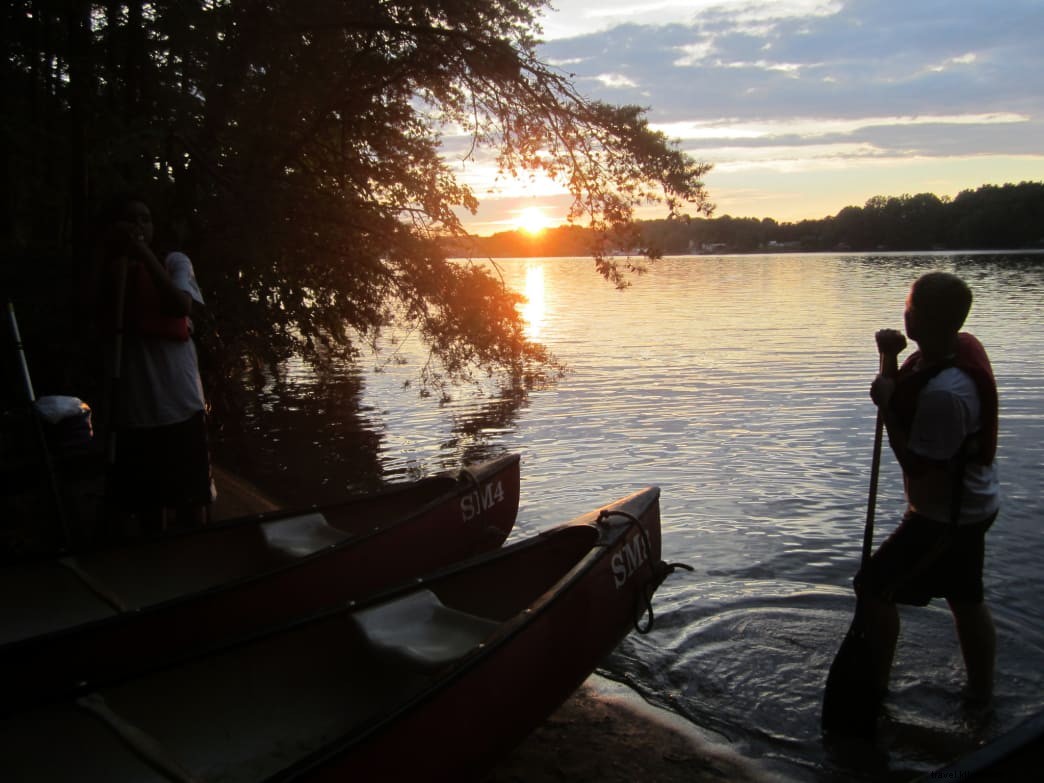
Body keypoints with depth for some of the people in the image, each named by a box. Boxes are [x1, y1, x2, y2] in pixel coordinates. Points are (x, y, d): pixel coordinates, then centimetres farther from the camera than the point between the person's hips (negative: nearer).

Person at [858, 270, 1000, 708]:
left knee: (874, 588, 2)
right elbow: (902, 397, 10)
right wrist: (889, 358, -7)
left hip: (945, 516, -10)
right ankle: (981, 694, 36)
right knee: (967, 601, 21)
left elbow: (917, 465, -25)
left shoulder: (945, 392, -34)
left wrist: (886, 405, -22)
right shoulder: (959, 346, -3)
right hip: (973, 504, 10)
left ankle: (875, 686, 17)